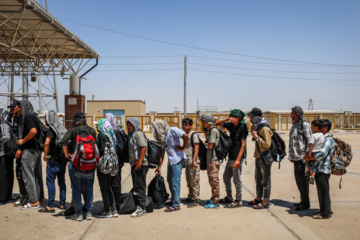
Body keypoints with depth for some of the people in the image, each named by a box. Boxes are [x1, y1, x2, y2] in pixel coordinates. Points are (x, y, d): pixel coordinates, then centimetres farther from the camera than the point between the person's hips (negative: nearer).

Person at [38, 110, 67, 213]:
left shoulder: (52, 129, -12)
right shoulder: (63, 129, 10)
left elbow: (47, 143, -25)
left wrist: (45, 156, -13)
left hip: (54, 161, -7)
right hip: (63, 160, 7)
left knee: (50, 182, 0)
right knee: (61, 181, 14)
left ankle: (50, 206, 4)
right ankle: (62, 204, 21)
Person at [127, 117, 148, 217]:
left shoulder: (138, 134, -11)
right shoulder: (132, 135, 20)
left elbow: (144, 147, -21)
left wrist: (139, 161, -24)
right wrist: (133, 162, 17)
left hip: (140, 165, -10)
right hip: (134, 164, 10)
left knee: (140, 187, -6)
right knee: (136, 187, 15)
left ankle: (141, 208, -2)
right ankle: (139, 206, 24)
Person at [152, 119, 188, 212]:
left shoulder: (172, 130, -9)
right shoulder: (163, 136, 15)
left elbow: (185, 136, -23)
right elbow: (162, 153, 17)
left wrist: (183, 148, -14)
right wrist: (159, 167, 16)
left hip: (177, 160, -9)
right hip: (171, 161, 9)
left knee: (175, 182, -5)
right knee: (170, 181, 18)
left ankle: (176, 204, 2)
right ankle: (173, 200, 33)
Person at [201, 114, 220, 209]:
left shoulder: (213, 130, -14)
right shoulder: (209, 130, 16)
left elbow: (210, 146, -18)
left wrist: (206, 143, 3)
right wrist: (205, 133, 9)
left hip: (213, 159, -10)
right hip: (210, 159, 10)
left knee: (214, 180, -5)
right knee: (212, 180, 17)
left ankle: (216, 202, 1)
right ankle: (213, 199, 27)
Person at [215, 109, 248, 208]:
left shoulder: (242, 127, -12)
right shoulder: (231, 125, 8)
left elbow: (243, 144, -15)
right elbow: (218, 124, 19)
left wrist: (238, 159, -20)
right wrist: (226, 119, -1)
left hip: (237, 158, -8)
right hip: (231, 157, 8)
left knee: (236, 180, 0)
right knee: (226, 177, 16)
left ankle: (238, 201, 13)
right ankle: (229, 197, 31)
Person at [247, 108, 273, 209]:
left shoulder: (264, 128, -19)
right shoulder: (257, 126, 10)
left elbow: (267, 144, -24)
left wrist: (257, 137, -20)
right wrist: (252, 131, 6)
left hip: (265, 158, -10)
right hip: (258, 157, 10)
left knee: (265, 180, 0)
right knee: (258, 179, 18)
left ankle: (265, 202, 8)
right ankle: (259, 198, 30)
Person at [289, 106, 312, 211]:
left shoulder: (304, 125, -9)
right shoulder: (294, 126, 17)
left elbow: (309, 140, -13)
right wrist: (291, 156, 19)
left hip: (302, 157, -9)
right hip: (296, 158, 9)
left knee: (302, 180, -4)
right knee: (298, 179, 14)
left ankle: (305, 203, 6)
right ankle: (303, 201, 25)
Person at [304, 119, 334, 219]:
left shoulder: (328, 140, -14)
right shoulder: (322, 138, 17)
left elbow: (322, 154, -28)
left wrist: (309, 158, -19)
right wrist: (307, 155, 0)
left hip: (323, 170, -9)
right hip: (319, 169, 9)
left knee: (323, 191, -2)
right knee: (322, 191, 16)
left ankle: (325, 213, 7)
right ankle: (325, 211, 26)